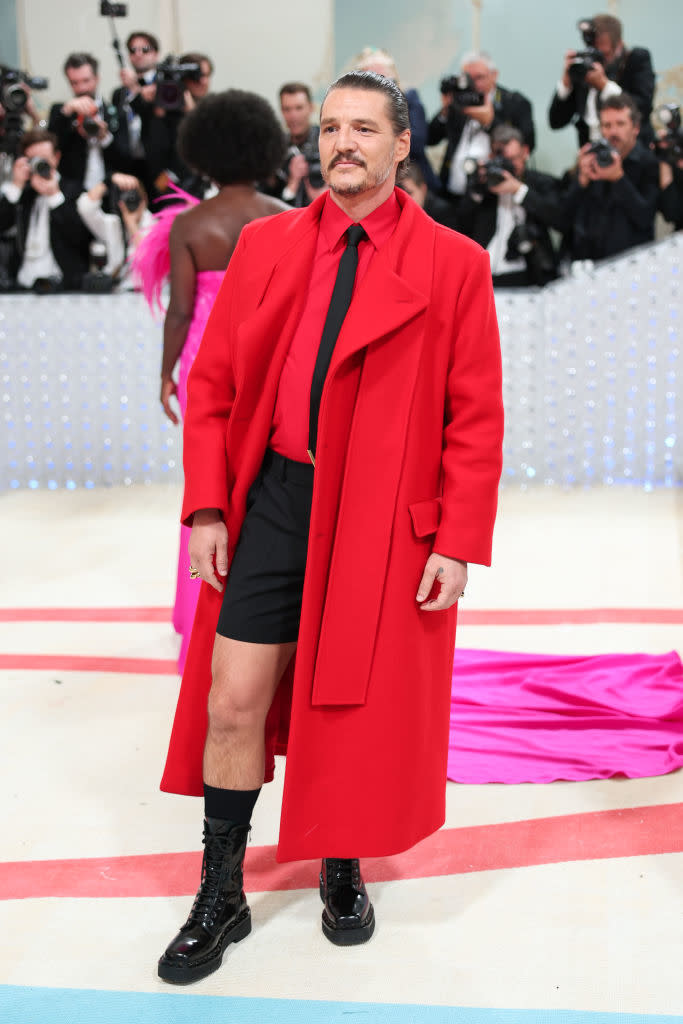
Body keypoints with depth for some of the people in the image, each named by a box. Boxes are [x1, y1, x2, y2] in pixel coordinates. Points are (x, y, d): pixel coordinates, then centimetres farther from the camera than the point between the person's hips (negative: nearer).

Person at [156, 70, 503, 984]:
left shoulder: (453, 264, -1)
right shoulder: (265, 245, 6)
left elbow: (477, 419, -2)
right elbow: (212, 385, 7)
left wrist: (457, 544, -9)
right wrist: (206, 508, -2)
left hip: (388, 519, -1)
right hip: (275, 499, 2)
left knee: (361, 708, 11)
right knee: (232, 704, 3)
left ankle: (342, 869, 37)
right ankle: (221, 898, 21)